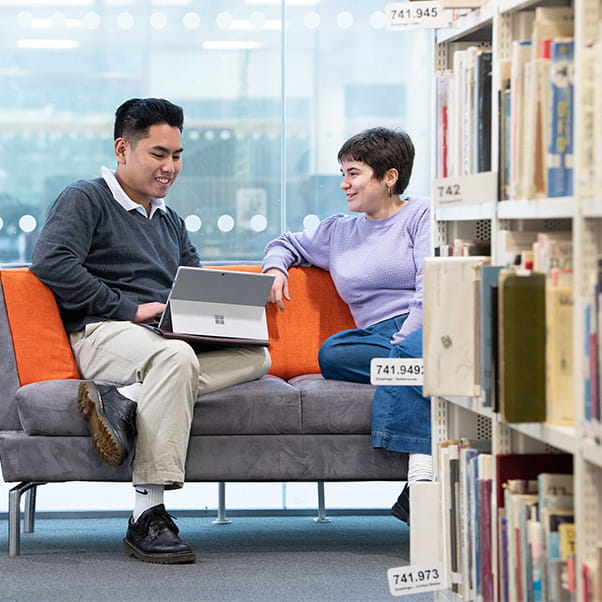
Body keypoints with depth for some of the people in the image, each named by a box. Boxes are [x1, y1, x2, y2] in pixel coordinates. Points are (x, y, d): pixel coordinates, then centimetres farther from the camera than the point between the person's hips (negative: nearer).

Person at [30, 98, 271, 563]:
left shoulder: (170, 222, 31)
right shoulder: (85, 200, 6)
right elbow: (51, 261, -12)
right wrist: (129, 308, -15)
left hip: (166, 337, 7)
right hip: (103, 335, -7)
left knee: (257, 355, -19)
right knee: (174, 357, -40)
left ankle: (125, 403, -32)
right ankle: (147, 516, -40)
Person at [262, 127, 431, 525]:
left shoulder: (423, 215, 8)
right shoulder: (339, 231, 27)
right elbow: (288, 243, 44)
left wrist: (404, 341, -17)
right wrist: (276, 266, 20)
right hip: (380, 335, 5)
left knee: (414, 350, -42)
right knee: (332, 353, -29)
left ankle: (420, 481, -53)